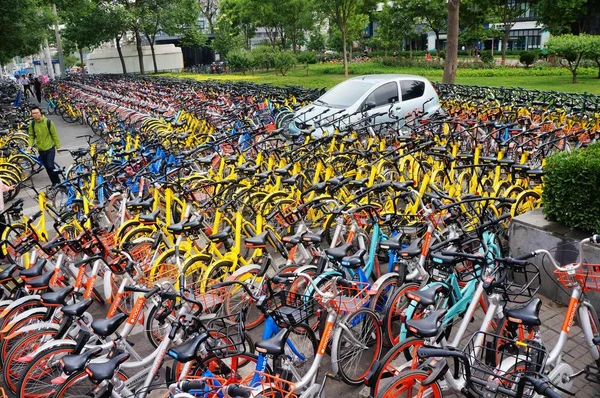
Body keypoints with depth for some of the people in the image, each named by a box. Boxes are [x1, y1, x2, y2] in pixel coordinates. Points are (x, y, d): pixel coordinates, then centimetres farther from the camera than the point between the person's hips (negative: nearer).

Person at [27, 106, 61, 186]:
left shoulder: (48, 122, -11)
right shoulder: (32, 124, -2)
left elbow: (54, 135, -6)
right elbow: (31, 136, 6)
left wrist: (58, 146, -3)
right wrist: (30, 145, -11)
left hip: (50, 148, -4)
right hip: (41, 149, 4)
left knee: (50, 166, -12)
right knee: (47, 167, 11)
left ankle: (58, 182, 4)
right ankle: (54, 182, 23)